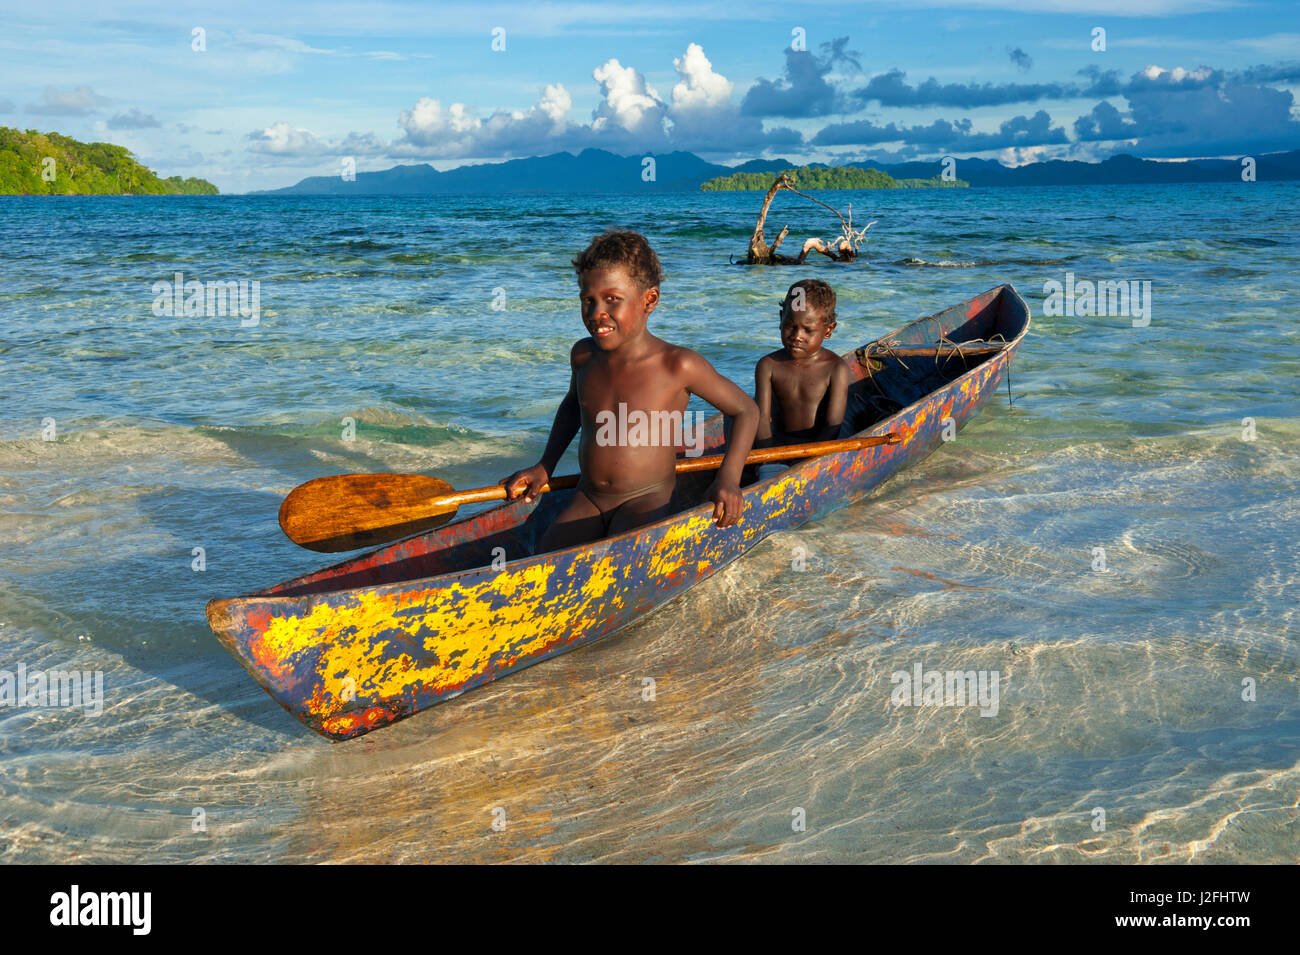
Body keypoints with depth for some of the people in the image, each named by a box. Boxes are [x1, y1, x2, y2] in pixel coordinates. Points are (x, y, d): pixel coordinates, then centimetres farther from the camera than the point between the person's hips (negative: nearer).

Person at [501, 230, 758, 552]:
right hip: (586, 502, 5)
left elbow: (746, 410, -4)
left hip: (649, 504, -5)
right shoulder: (584, 355, 2)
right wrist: (544, 467, 19)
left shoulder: (676, 364, -14)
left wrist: (728, 477, -18)